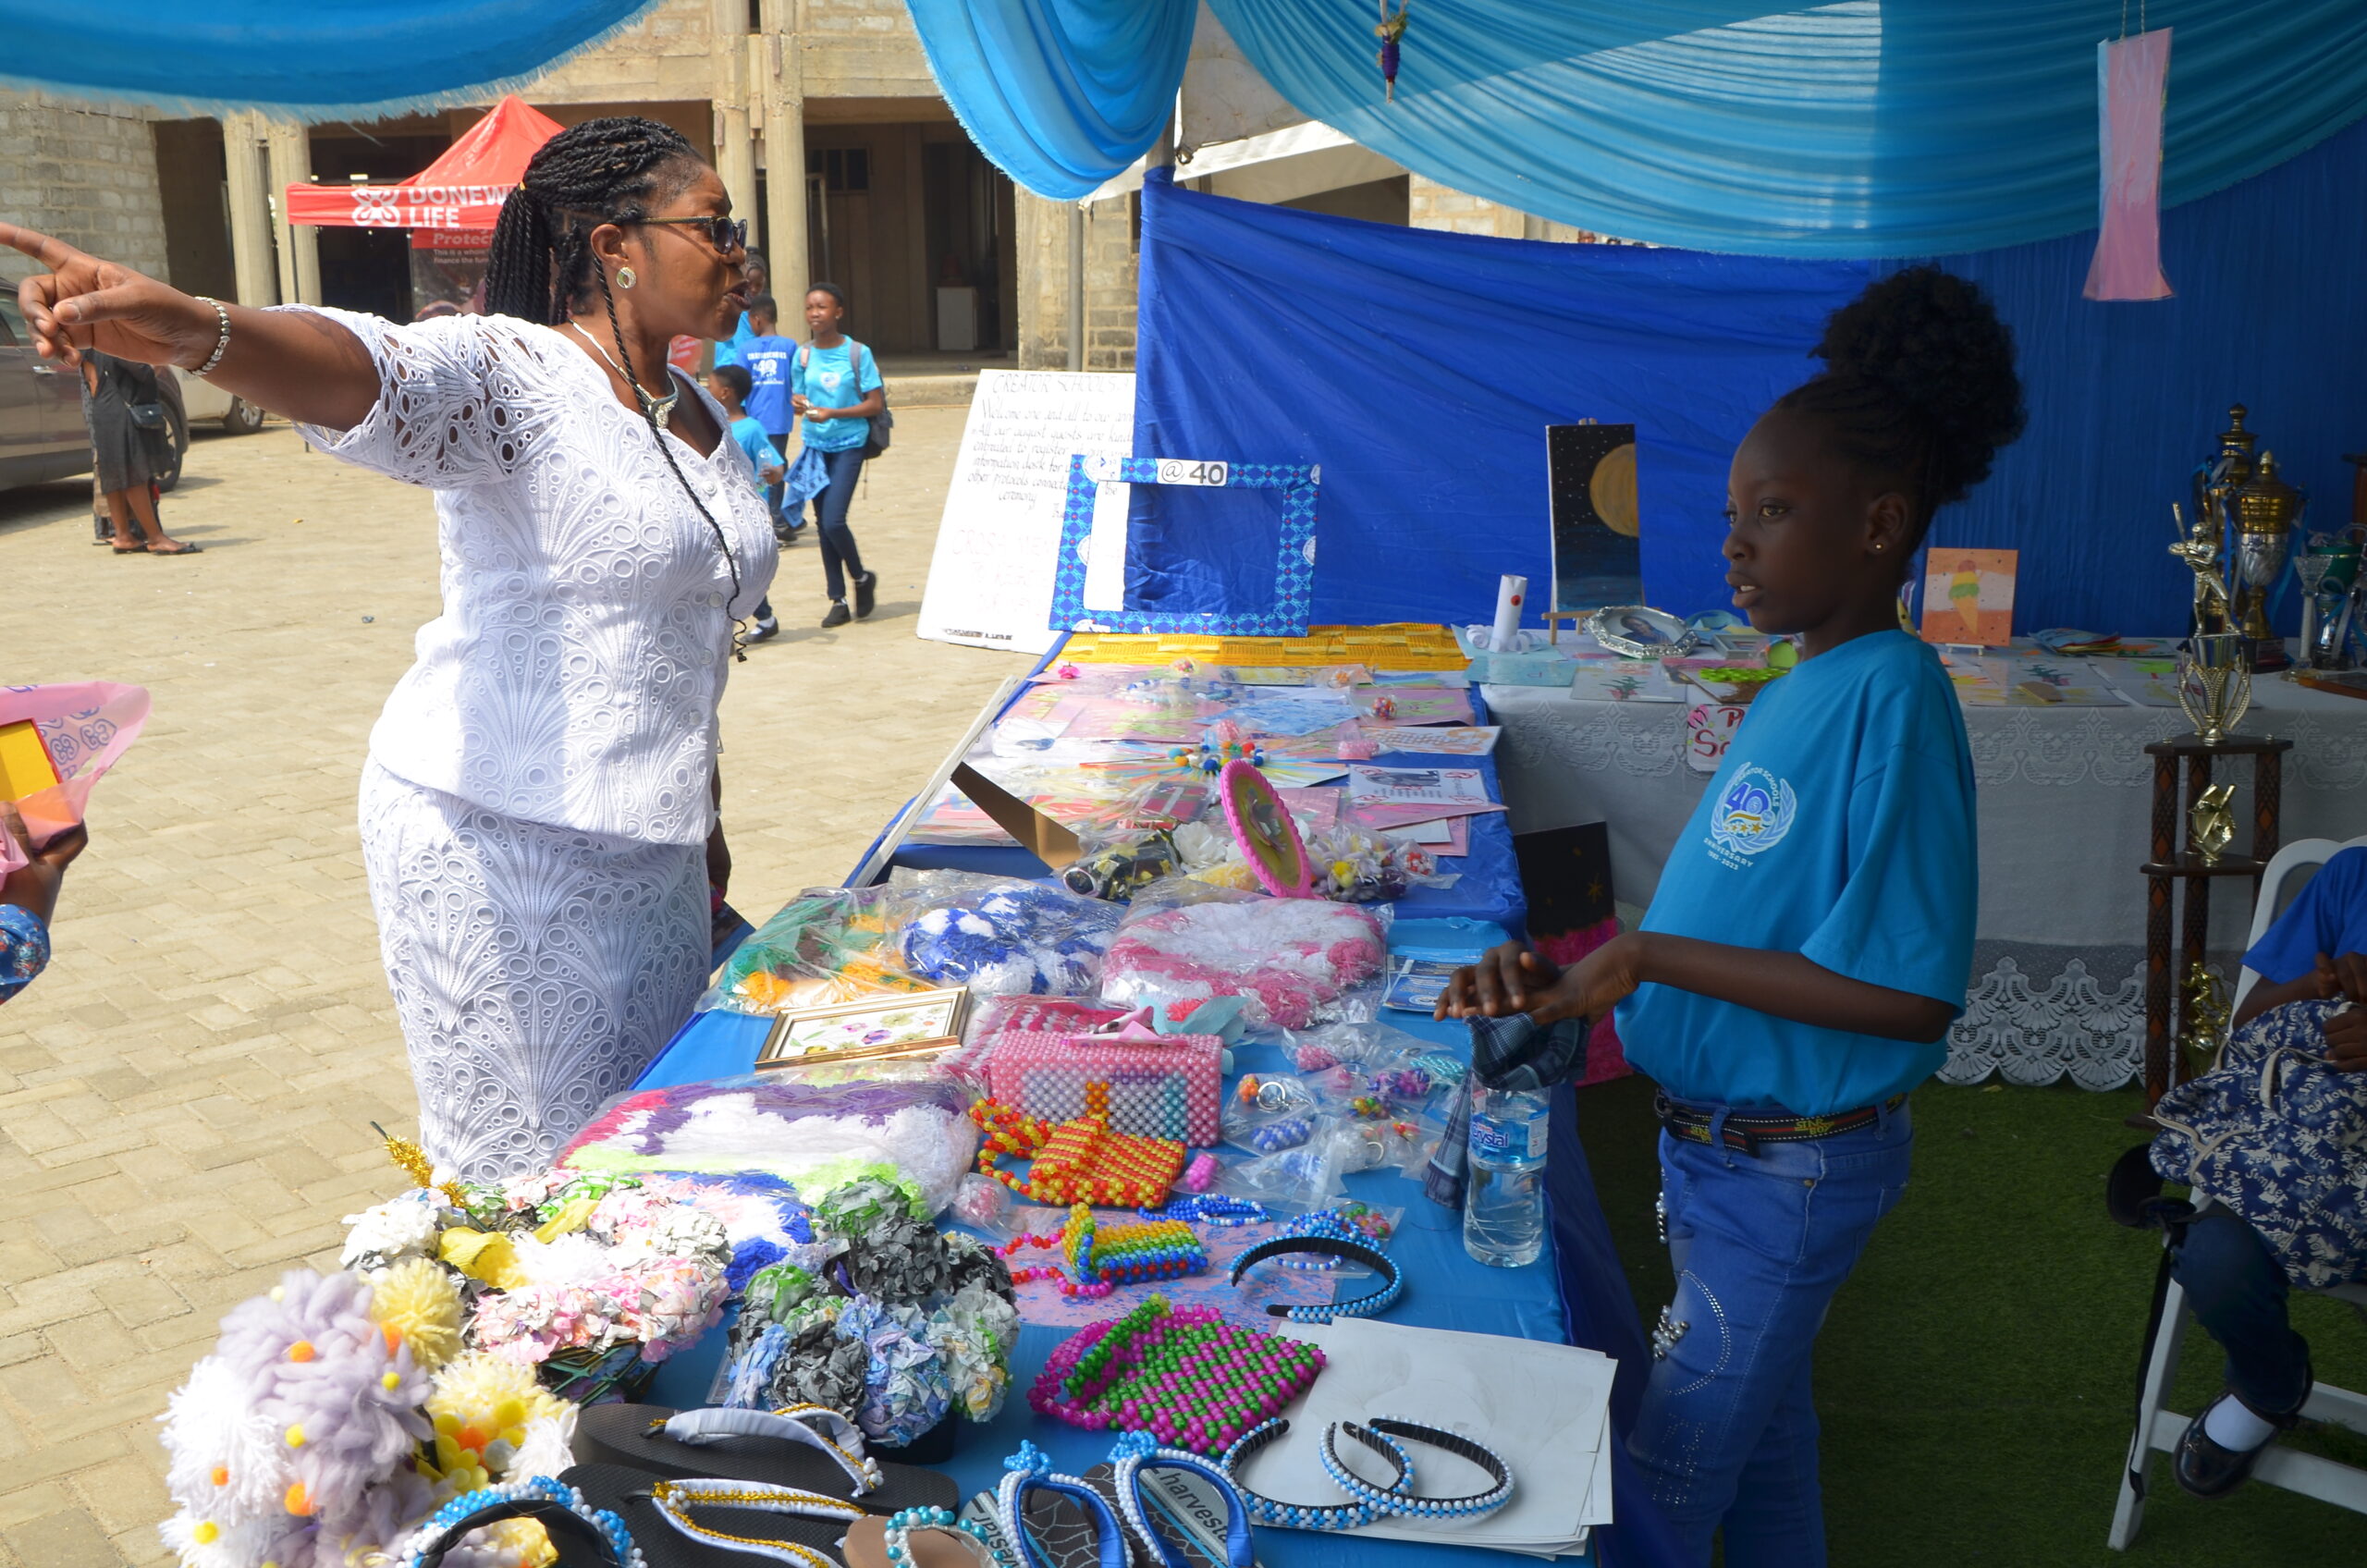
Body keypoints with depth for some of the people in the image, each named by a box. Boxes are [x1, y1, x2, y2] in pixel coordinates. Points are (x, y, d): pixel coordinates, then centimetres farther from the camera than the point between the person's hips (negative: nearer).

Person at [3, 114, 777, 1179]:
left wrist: (705, 819, 21)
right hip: (508, 848, -8)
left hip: (651, 849, 8)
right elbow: (367, 374, -35)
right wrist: (191, 331, -56)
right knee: (526, 1181, 3)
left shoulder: (702, 418, 12)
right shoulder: (511, 373, -14)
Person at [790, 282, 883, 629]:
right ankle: (838, 600, 16)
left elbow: (876, 403, -8)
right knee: (823, 525, 6)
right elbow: (798, 396, 13)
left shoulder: (857, 353, -7)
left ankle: (862, 577, 11)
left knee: (833, 520, -15)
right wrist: (799, 404, -12)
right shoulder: (803, 356, 4)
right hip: (815, 445, 4)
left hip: (848, 445, -4)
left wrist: (833, 413, -19)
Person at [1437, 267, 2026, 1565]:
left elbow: (1907, 993, -27)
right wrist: (1568, 982, -1)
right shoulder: (1796, 690, 4)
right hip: (1723, 1142, 8)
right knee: (1761, 1435, 25)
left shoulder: (1891, 701, -23)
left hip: (1789, 1169, -8)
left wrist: (1654, 954, -24)